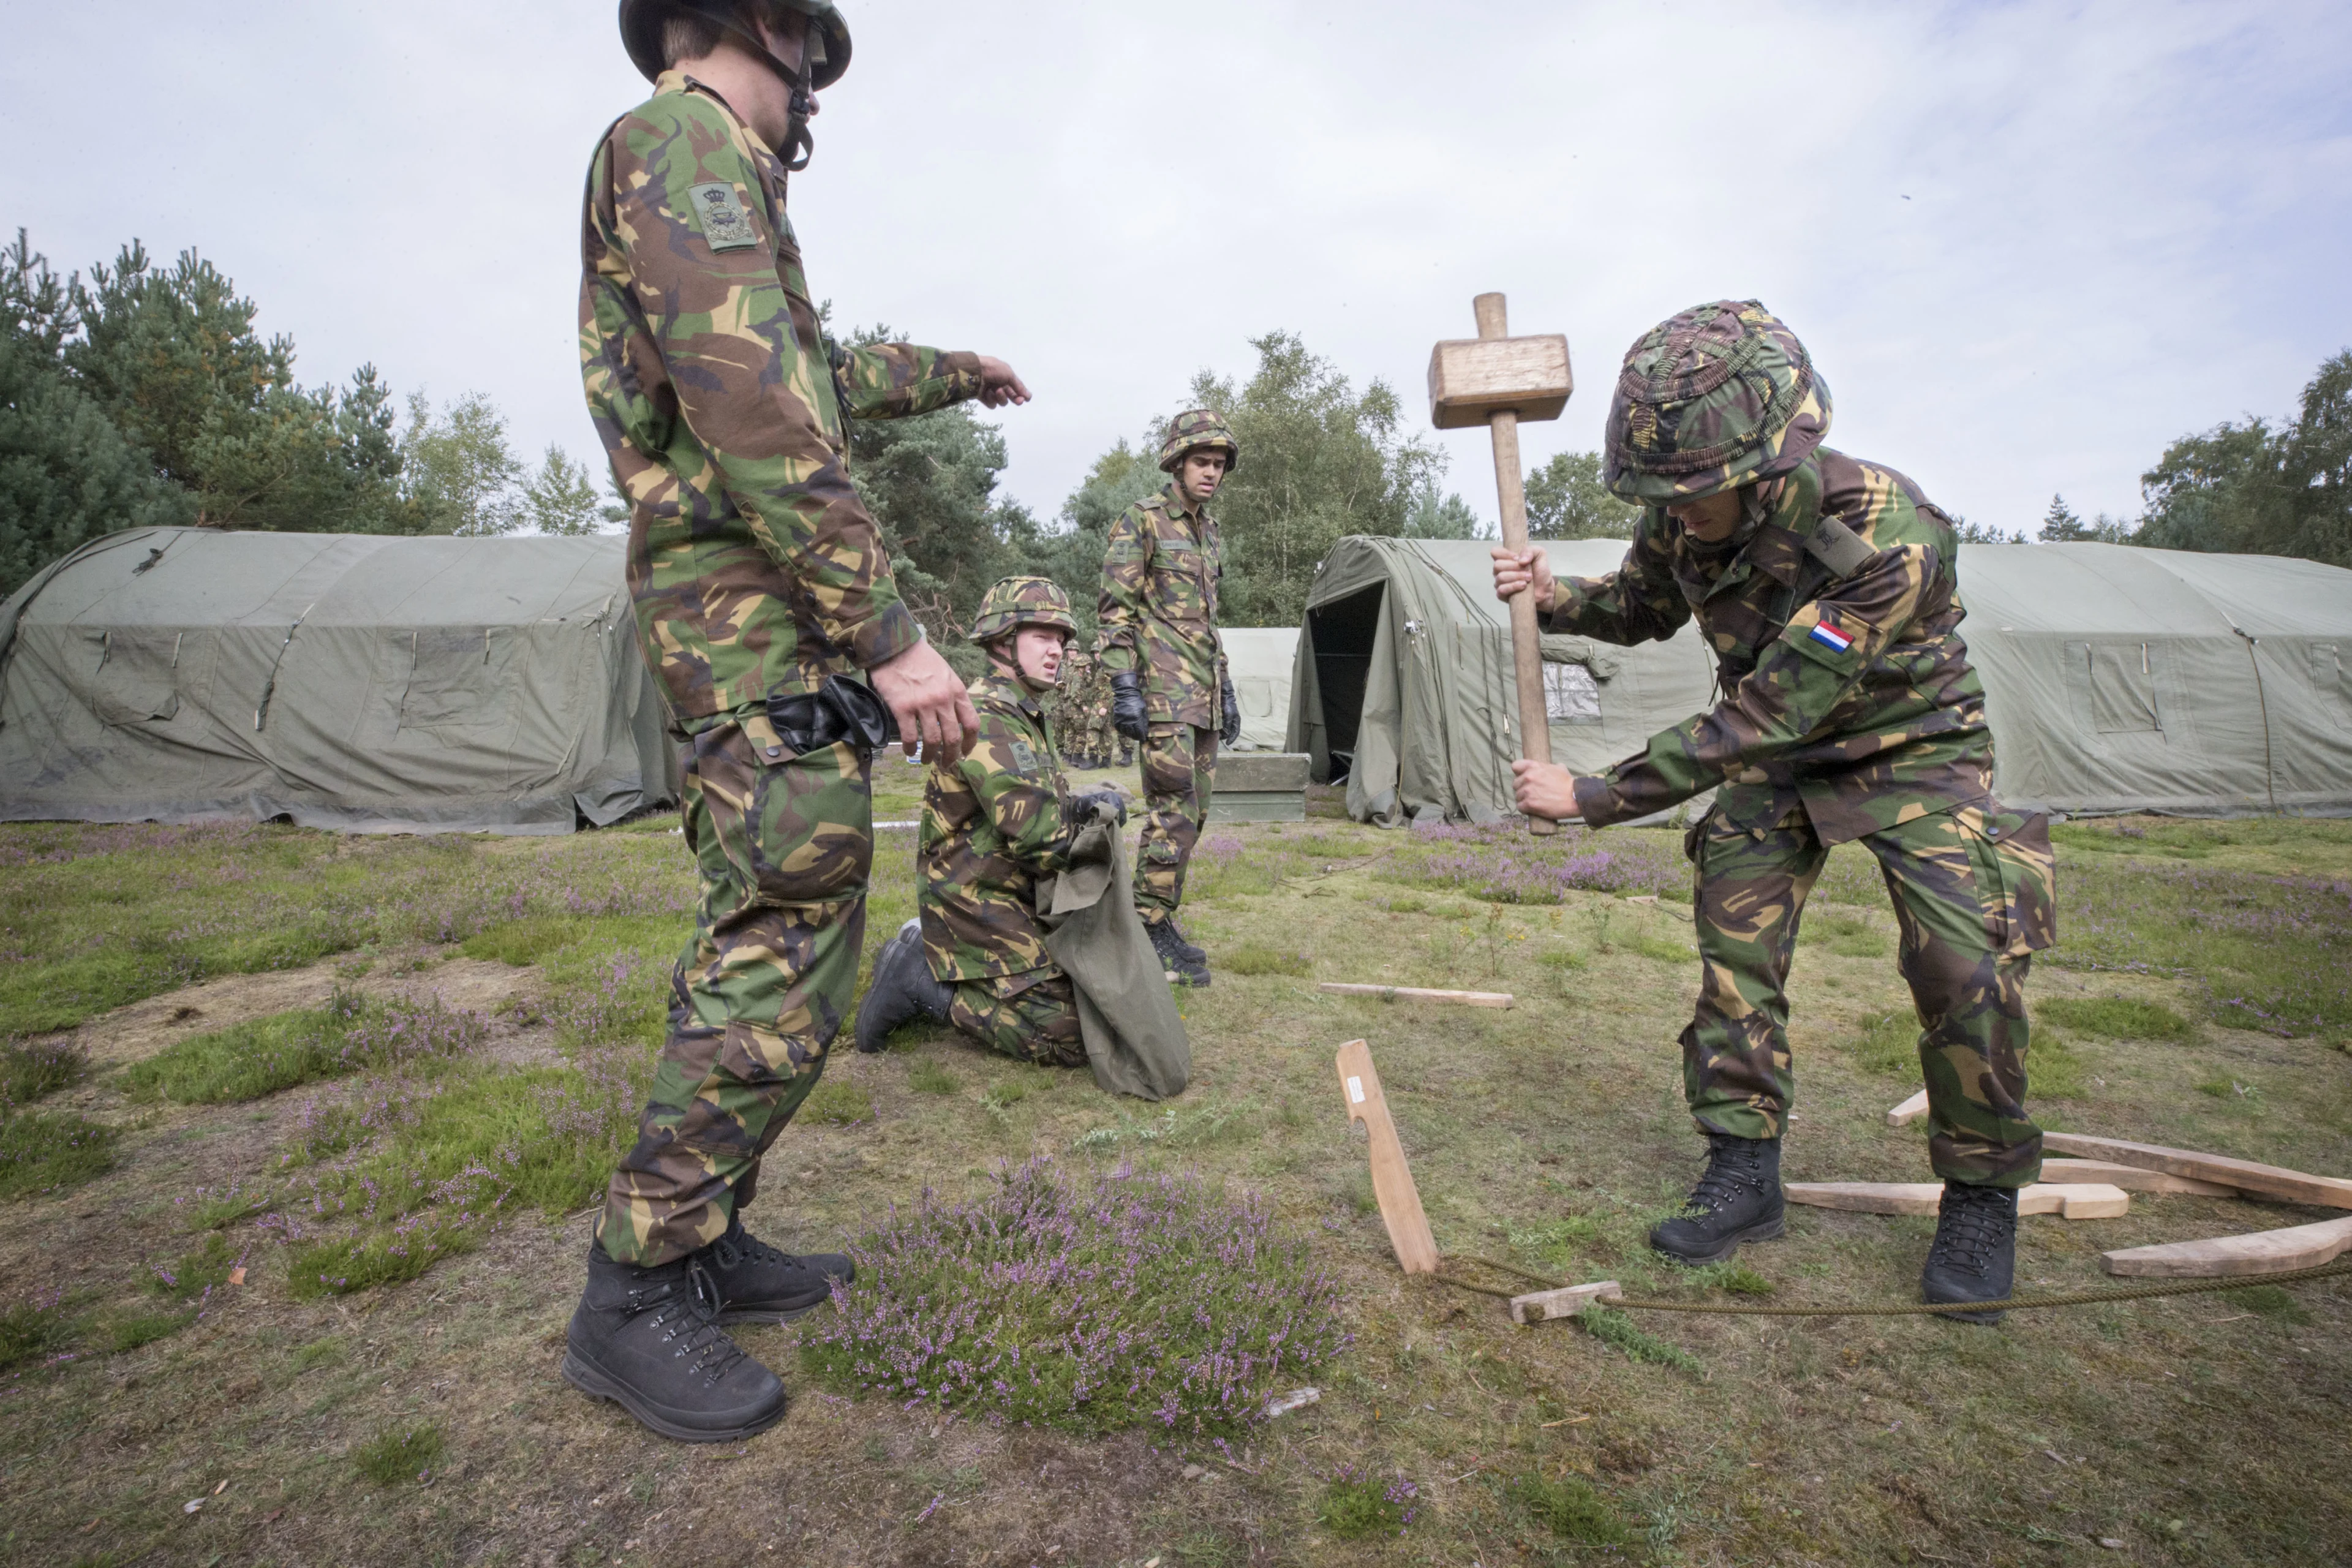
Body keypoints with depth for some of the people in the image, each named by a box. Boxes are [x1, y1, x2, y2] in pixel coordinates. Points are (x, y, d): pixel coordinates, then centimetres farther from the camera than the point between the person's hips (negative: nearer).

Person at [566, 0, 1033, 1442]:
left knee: (777, 951, 13)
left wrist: (955, 373, 53)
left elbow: (821, 371, 40)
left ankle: (708, 1242, 23)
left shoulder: (707, 170, 27)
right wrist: (890, 630, -23)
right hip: (767, 617, -11)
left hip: (759, 624, 11)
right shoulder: (688, 142, -5)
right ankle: (636, 1295, 5)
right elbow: (757, 416, -20)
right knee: (778, 970, -8)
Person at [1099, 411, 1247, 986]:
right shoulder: (1141, 519, -3)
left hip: (1203, 695, 8)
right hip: (1163, 692, -8)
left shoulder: (1208, 531, 20)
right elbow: (1115, 610, -10)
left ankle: (1157, 919, 17)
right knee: (1174, 810, -12)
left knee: (1192, 812, 8)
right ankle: (1154, 929, -4)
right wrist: (1124, 687, -19)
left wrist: (1226, 691, 21)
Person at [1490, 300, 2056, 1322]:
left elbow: (1762, 718, -36)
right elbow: (1643, 607, 5)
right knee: (1733, 943, -2)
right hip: (1776, 755, 5)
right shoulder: (1682, 517, -17)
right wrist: (1555, 597, -18)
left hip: (1911, 746, -5)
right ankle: (1744, 1171, 11)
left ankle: (1982, 1199, 8)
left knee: (1966, 964, -16)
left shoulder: (1887, 538, -36)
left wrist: (1595, 797, -33)